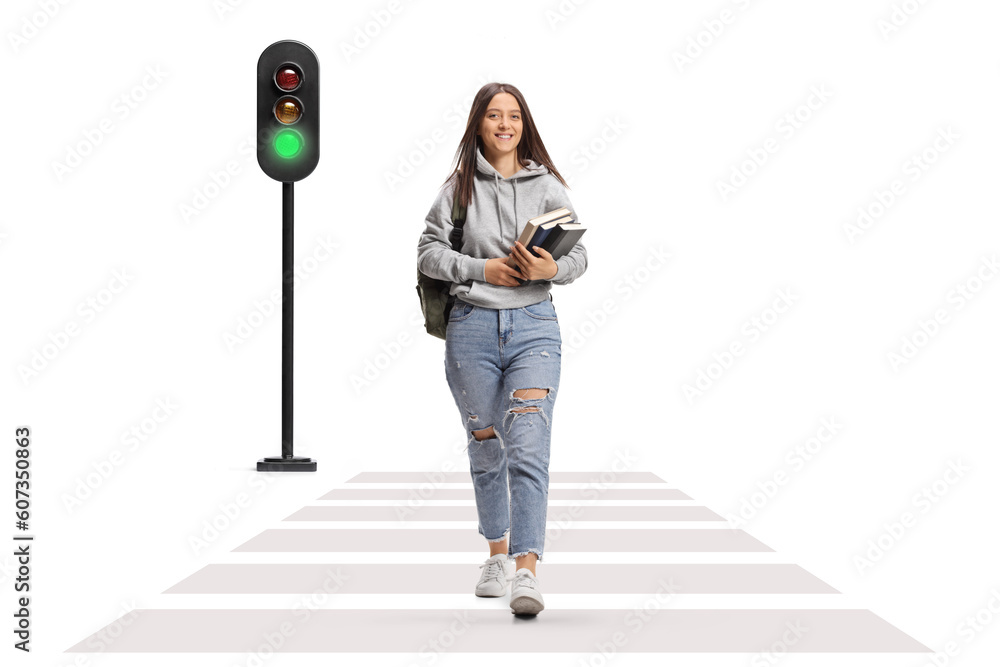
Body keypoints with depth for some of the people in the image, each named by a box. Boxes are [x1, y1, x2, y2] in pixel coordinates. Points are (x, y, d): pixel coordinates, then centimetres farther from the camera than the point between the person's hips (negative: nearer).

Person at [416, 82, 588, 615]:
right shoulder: (459, 187, 5)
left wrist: (552, 269, -14)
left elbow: (579, 254, 7)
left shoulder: (547, 185, 6)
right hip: (472, 326, 1)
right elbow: (429, 252, 2)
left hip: (534, 324, -1)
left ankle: (526, 572, -21)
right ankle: (496, 555, 32)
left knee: (528, 451, -14)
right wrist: (481, 268, -11)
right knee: (485, 447, 13)